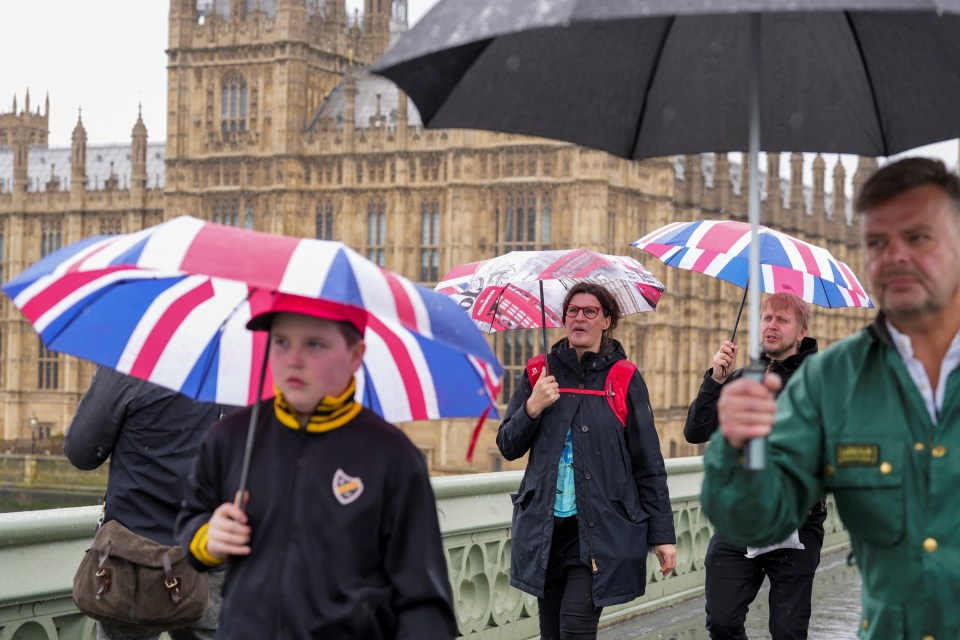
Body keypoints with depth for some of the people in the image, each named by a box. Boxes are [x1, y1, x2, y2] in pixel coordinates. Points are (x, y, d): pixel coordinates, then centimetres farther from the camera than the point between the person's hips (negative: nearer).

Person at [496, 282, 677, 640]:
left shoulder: (625, 379, 1)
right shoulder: (541, 372, 8)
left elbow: (650, 465, 2)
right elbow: (508, 448, 9)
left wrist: (662, 534, -1)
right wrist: (532, 408, -9)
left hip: (602, 529, -3)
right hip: (545, 529, 3)